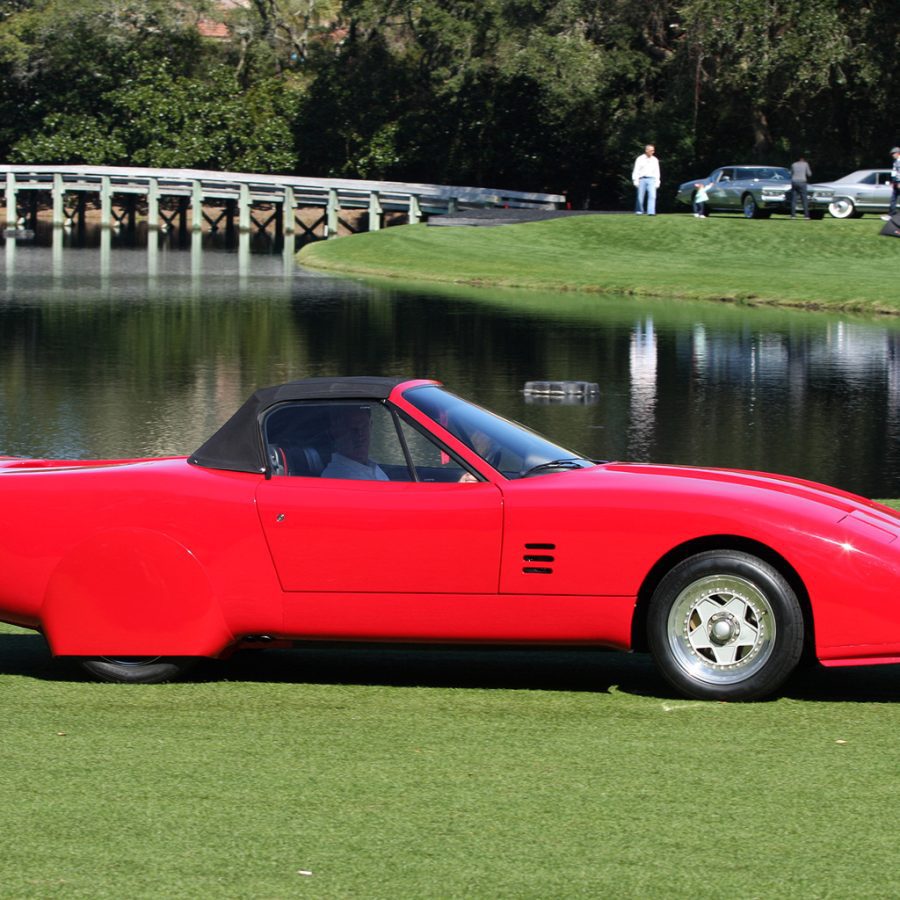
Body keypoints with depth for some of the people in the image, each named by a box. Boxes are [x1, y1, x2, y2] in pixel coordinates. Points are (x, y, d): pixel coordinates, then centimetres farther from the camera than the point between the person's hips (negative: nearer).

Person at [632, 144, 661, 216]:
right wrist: (635, 180, -6)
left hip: (651, 180, 2)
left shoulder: (655, 160, 13)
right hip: (642, 180, -2)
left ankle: (651, 212, -18)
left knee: (652, 196, -13)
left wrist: (657, 182, 10)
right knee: (640, 197, -1)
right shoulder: (640, 159, 4)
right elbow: (636, 171, 2)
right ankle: (639, 211, 13)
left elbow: (657, 172, 16)